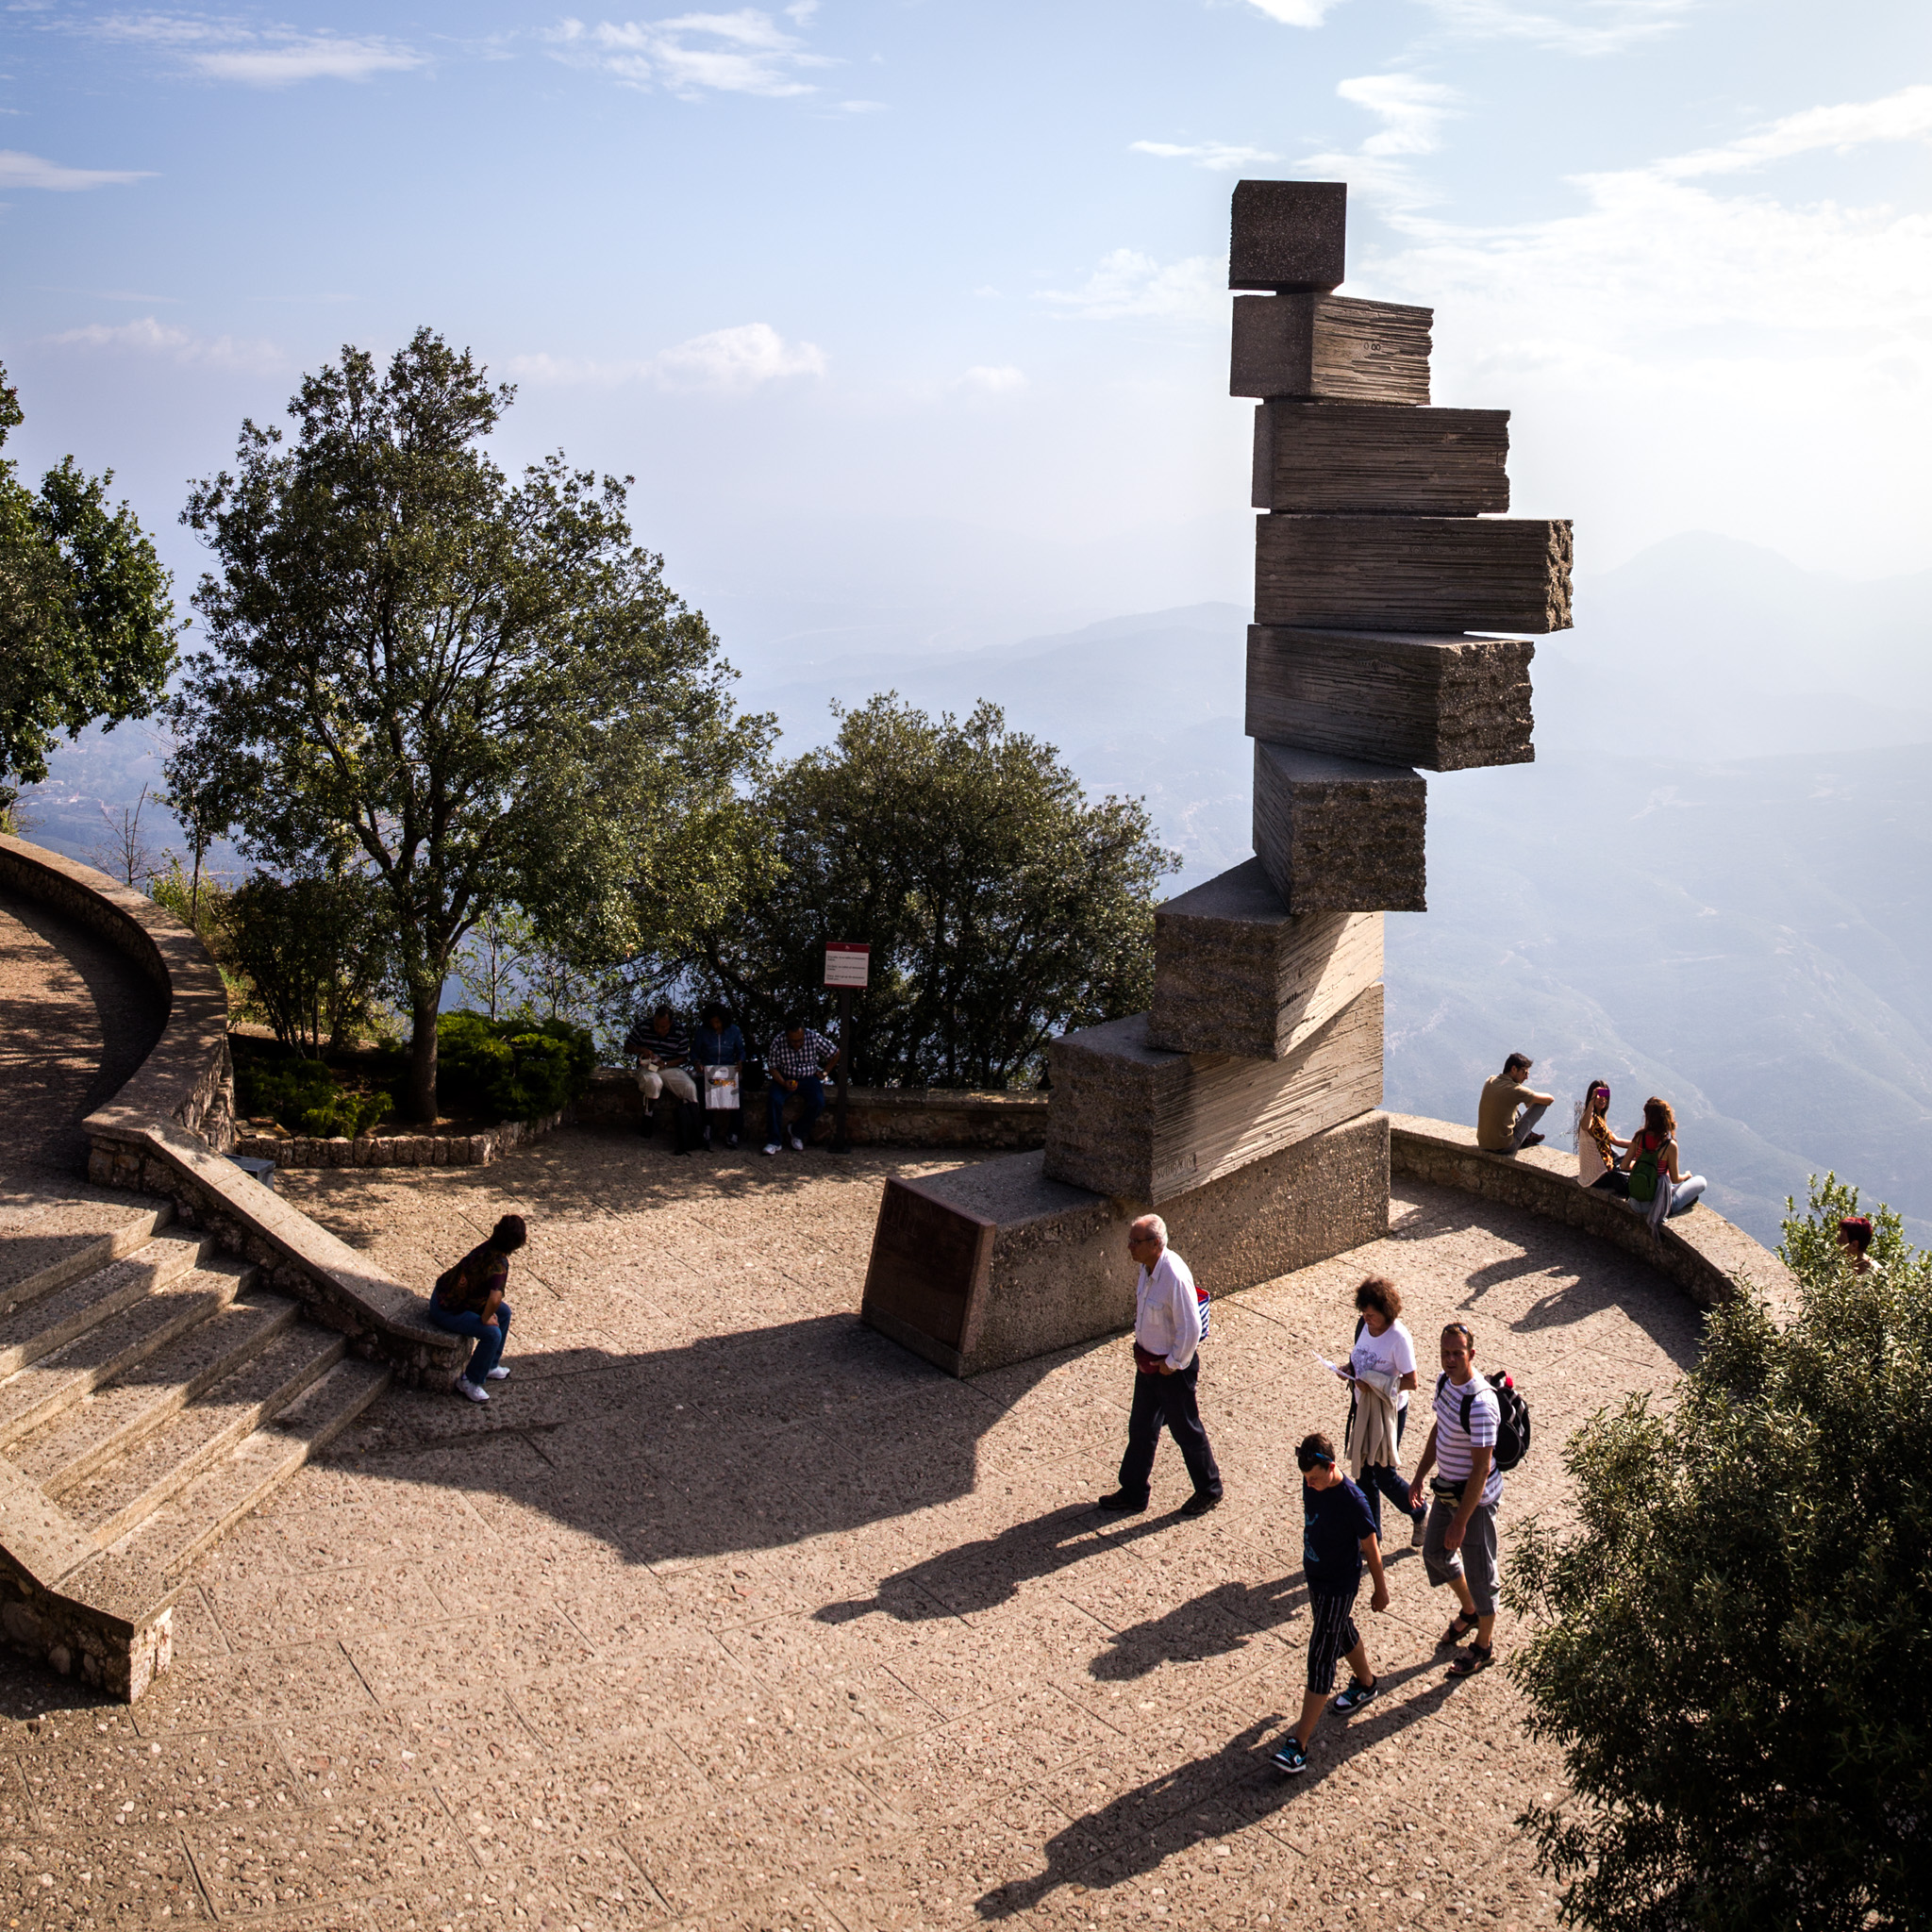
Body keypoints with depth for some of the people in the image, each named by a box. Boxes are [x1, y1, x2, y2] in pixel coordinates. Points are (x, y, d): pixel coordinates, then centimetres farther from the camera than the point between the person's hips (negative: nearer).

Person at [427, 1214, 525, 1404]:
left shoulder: (490, 1246, -5)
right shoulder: (499, 1264, -32)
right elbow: (495, 1299, -45)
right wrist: (485, 1319, -25)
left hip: (449, 1293, 10)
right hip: (446, 1310, -10)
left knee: (504, 1312, 15)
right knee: (492, 1334, -20)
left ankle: (489, 1366, 29)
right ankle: (469, 1382, -1)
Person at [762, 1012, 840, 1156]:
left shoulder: (814, 1038, -16)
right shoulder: (778, 1042, -19)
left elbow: (835, 1053, 0)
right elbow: (772, 1067, -9)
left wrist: (824, 1073, 2)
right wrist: (784, 1083, -25)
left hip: (808, 1078, 1)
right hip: (784, 1078, -1)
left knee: (818, 1102, -26)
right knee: (774, 1099, -30)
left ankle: (798, 1133, -3)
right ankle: (774, 1141, -19)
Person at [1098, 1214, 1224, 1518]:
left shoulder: (1175, 1277, -30)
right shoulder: (1147, 1267, -3)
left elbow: (1191, 1329, -27)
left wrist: (1173, 1363, -16)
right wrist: (1142, 1352, 12)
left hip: (1173, 1369, -8)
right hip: (1148, 1361, 8)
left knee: (1186, 1430, 10)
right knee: (1140, 1428, 17)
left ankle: (1208, 1490, 30)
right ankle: (1132, 1493, 31)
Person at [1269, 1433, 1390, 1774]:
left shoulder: (1352, 1501, -28)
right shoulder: (1311, 1484, -8)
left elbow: (1371, 1548, -15)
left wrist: (1380, 1589, -4)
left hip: (1339, 1587, -7)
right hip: (1314, 1577, 7)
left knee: (1321, 1658, -5)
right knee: (1342, 1633, 27)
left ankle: (1299, 1742, -3)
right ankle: (1366, 1682, 54)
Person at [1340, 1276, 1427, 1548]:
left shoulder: (1398, 1337, -23)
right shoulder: (1364, 1326, -2)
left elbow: (1410, 1382, -21)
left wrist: (1374, 1385, -26)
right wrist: (1353, 1374, -8)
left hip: (1389, 1411, -7)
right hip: (1363, 1407, 7)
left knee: (1383, 1473, 3)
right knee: (1364, 1471, 13)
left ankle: (1419, 1515, 29)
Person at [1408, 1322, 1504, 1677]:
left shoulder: (1480, 1404, -31)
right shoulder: (1445, 1381, -4)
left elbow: (1481, 1468, -28)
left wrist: (1460, 1521, -24)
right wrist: (1420, 1476, 16)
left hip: (1475, 1496, -9)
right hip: (1447, 1487, 9)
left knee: (1478, 1571, 8)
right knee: (1435, 1553, 23)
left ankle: (1484, 1646, 28)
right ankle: (1469, 1611, 49)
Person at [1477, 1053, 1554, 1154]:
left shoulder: (1490, 1080, 2)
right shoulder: (1515, 1089, -18)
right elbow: (1549, 1099, -6)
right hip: (1505, 1147, -7)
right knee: (1541, 1103, 1)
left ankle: (1526, 1137, 37)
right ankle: (1527, 1138, 25)